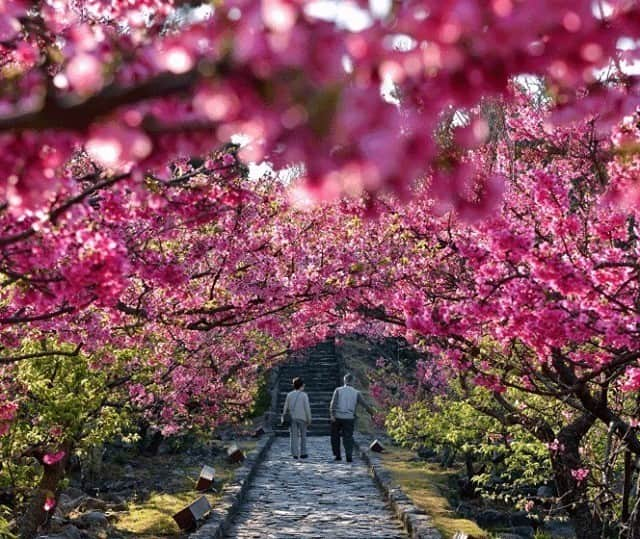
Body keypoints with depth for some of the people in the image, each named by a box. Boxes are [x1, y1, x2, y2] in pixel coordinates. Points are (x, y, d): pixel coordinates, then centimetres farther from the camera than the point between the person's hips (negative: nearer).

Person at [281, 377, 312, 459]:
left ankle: (295, 454, -1)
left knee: (294, 436, 4)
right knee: (303, 436, 11)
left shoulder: (289, 395, 2)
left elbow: (286, 407, 3)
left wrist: (283, 417, 12)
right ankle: (303, 453, 10)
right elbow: (307, 408, -8)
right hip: (302, 418, -2)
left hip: (292, 418, 2)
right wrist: (309, 419, -2)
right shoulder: (304, 395, -6)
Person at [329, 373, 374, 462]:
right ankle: (349, 456, -10)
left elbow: (333, 403, -10)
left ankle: (337, 455, 13)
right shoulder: (356, 393, 5)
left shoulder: (338, 390, 2)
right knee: (348, 437, 5)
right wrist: (372, 412, 16)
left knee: (335, 437, 15)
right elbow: (364, 404, 4)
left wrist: (332, 415, -16)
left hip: (337, 418, 0)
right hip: (349, 418, 1)